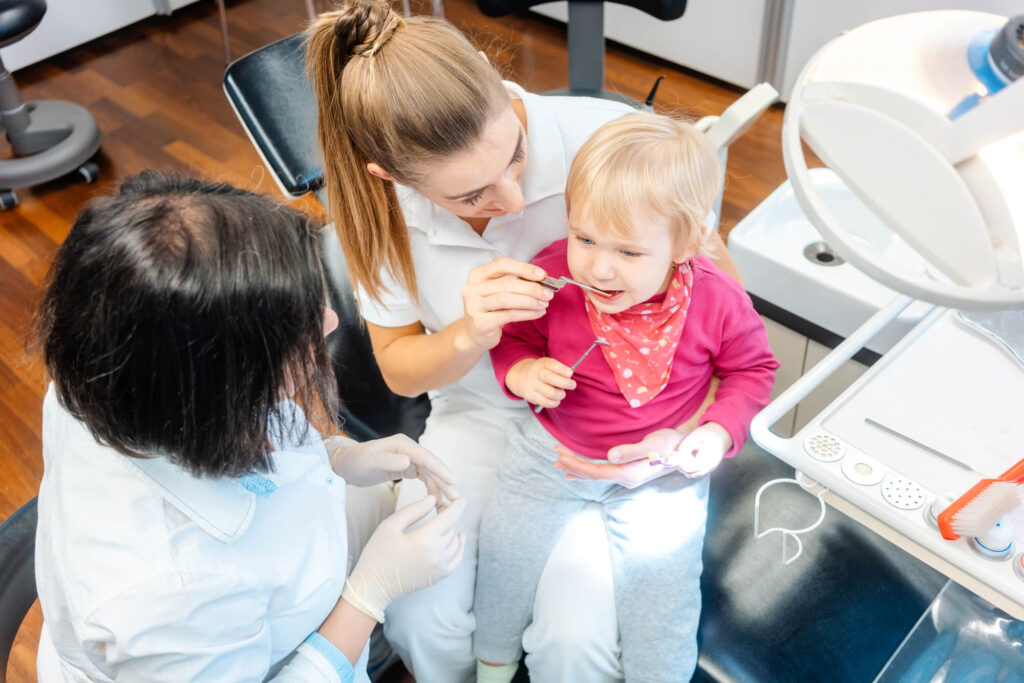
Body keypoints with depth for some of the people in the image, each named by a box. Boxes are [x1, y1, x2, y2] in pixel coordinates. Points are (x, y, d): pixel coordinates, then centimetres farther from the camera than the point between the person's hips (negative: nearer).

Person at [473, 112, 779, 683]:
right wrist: (522, 372, -24)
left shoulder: (717, 301, -21)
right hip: (553, 449, 1)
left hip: (663, 466, -1)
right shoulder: (552, 278, -21)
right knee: (506, 549, 3)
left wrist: (720, 431, -15)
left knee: (660, 578, -5)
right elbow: (513, 338, -2)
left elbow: (752, 368, -1)